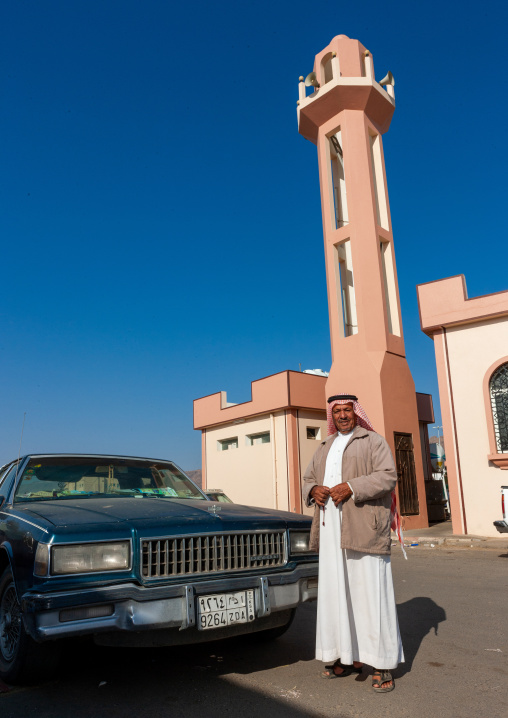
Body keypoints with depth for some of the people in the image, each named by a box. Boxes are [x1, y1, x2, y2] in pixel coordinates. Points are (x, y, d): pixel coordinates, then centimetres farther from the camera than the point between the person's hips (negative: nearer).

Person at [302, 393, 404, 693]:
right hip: (331, 531, 6)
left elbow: (388, 476, -10)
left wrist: (351, 487, -20)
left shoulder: (374, 441, 2)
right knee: (337, 593, 8)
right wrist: (313, 490, -2)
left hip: (363, 529, -6)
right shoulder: (325, 447, 21)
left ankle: (383, 664, 7)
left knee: (370, 593, -3)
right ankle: (349, 657, 20)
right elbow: (309, 478, 22)